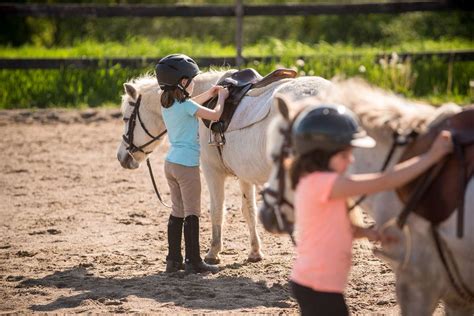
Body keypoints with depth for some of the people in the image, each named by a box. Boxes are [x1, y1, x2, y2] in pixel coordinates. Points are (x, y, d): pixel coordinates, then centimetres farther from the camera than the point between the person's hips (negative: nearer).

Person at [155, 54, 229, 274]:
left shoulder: (167, 104, 8)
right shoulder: (187, 105, -16)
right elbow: (215, 115, -13)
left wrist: (208, 94, 24)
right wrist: (221, 98, 4)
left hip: (171, 163, 8)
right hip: (187, 165, -8)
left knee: (177, 212, 13)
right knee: (192, 214, -2)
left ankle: (173, 260, 15)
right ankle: (193, 261, 0)